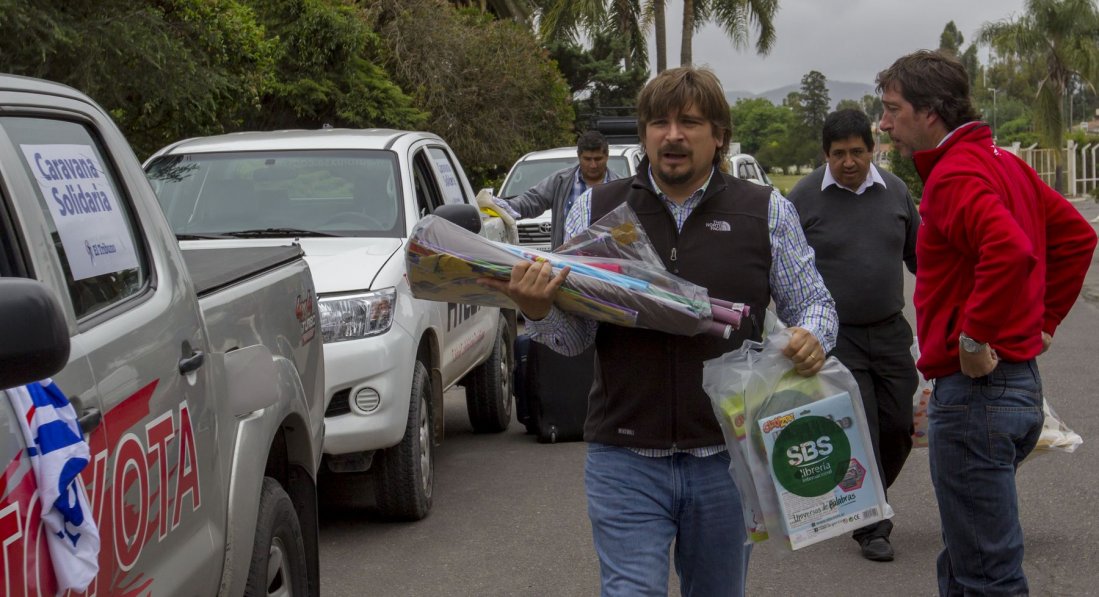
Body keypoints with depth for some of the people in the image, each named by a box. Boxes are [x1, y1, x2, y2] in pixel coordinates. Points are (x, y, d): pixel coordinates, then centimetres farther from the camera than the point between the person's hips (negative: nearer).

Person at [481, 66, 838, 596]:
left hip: (727, 459, 1)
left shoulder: (767, 213, 3)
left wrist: (812, 337, -14)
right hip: (625, 459, -1)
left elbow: (813, 303, 10)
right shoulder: (596, 210, 4)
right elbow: (576, 336, 3)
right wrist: (538, 311, -19)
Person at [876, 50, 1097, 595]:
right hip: (1020, 380, 10)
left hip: (974, 387, -10)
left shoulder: (953, 176, -17)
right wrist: (1044, 319, 17)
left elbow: (1010, 251, -34)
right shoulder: (1002, 162, 13)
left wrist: (975, 340, -24)